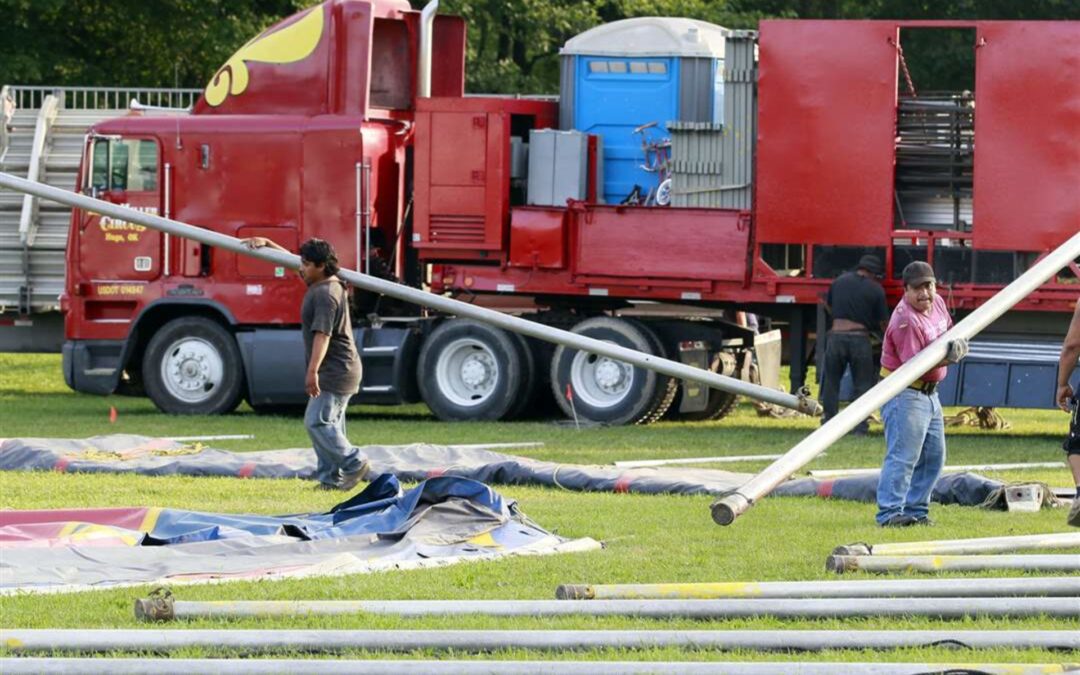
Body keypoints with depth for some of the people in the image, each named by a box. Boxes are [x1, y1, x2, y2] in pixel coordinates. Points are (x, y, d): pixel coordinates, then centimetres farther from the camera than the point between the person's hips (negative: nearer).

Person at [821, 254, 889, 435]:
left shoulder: (840, 281, 10)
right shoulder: (875, 290, 0)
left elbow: (829, 307, 22)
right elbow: (883, 322, 4)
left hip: (836, 336, 2)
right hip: (860, 339, -2)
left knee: (831, 382, 11)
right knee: (863, 384, 7)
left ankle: (829, 423, 9)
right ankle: (860, 426, 2)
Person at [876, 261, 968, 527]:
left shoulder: (937, 303, 4)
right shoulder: (905, 321, -23)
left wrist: (957, 344, -2)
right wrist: (946, 357, -38)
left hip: (930, 393, 10)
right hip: (904, 393, -10)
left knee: (933, 457, 13)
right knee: (903, 456, -14)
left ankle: (916, 510, 20)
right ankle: (889, 513, -14)